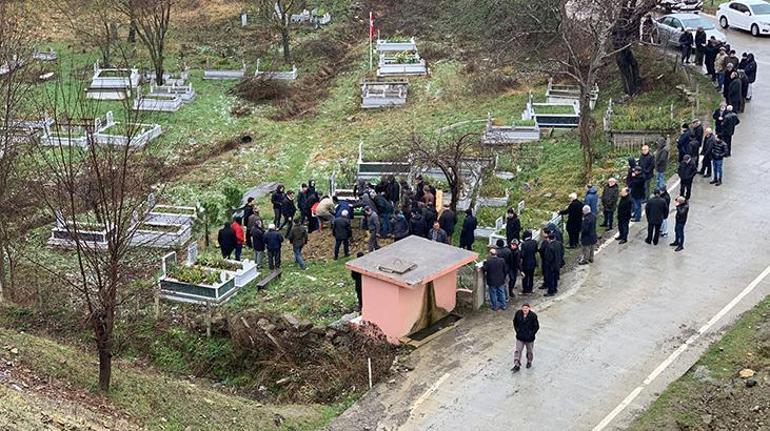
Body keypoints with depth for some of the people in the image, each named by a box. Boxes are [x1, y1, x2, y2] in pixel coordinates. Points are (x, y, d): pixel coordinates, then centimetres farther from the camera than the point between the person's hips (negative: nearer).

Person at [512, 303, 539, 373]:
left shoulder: (533, 316, -18)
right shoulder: (518, 313, -10)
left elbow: (537, 327, -9)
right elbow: (515, 322, 8)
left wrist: (531, 334, -12)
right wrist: (517, 330, 0)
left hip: (529, 338, -2)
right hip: (520, 337, 2)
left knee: (529, 351, 17)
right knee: (518, 351, 0)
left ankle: (529, 362, 42)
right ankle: (517, 365, 8)